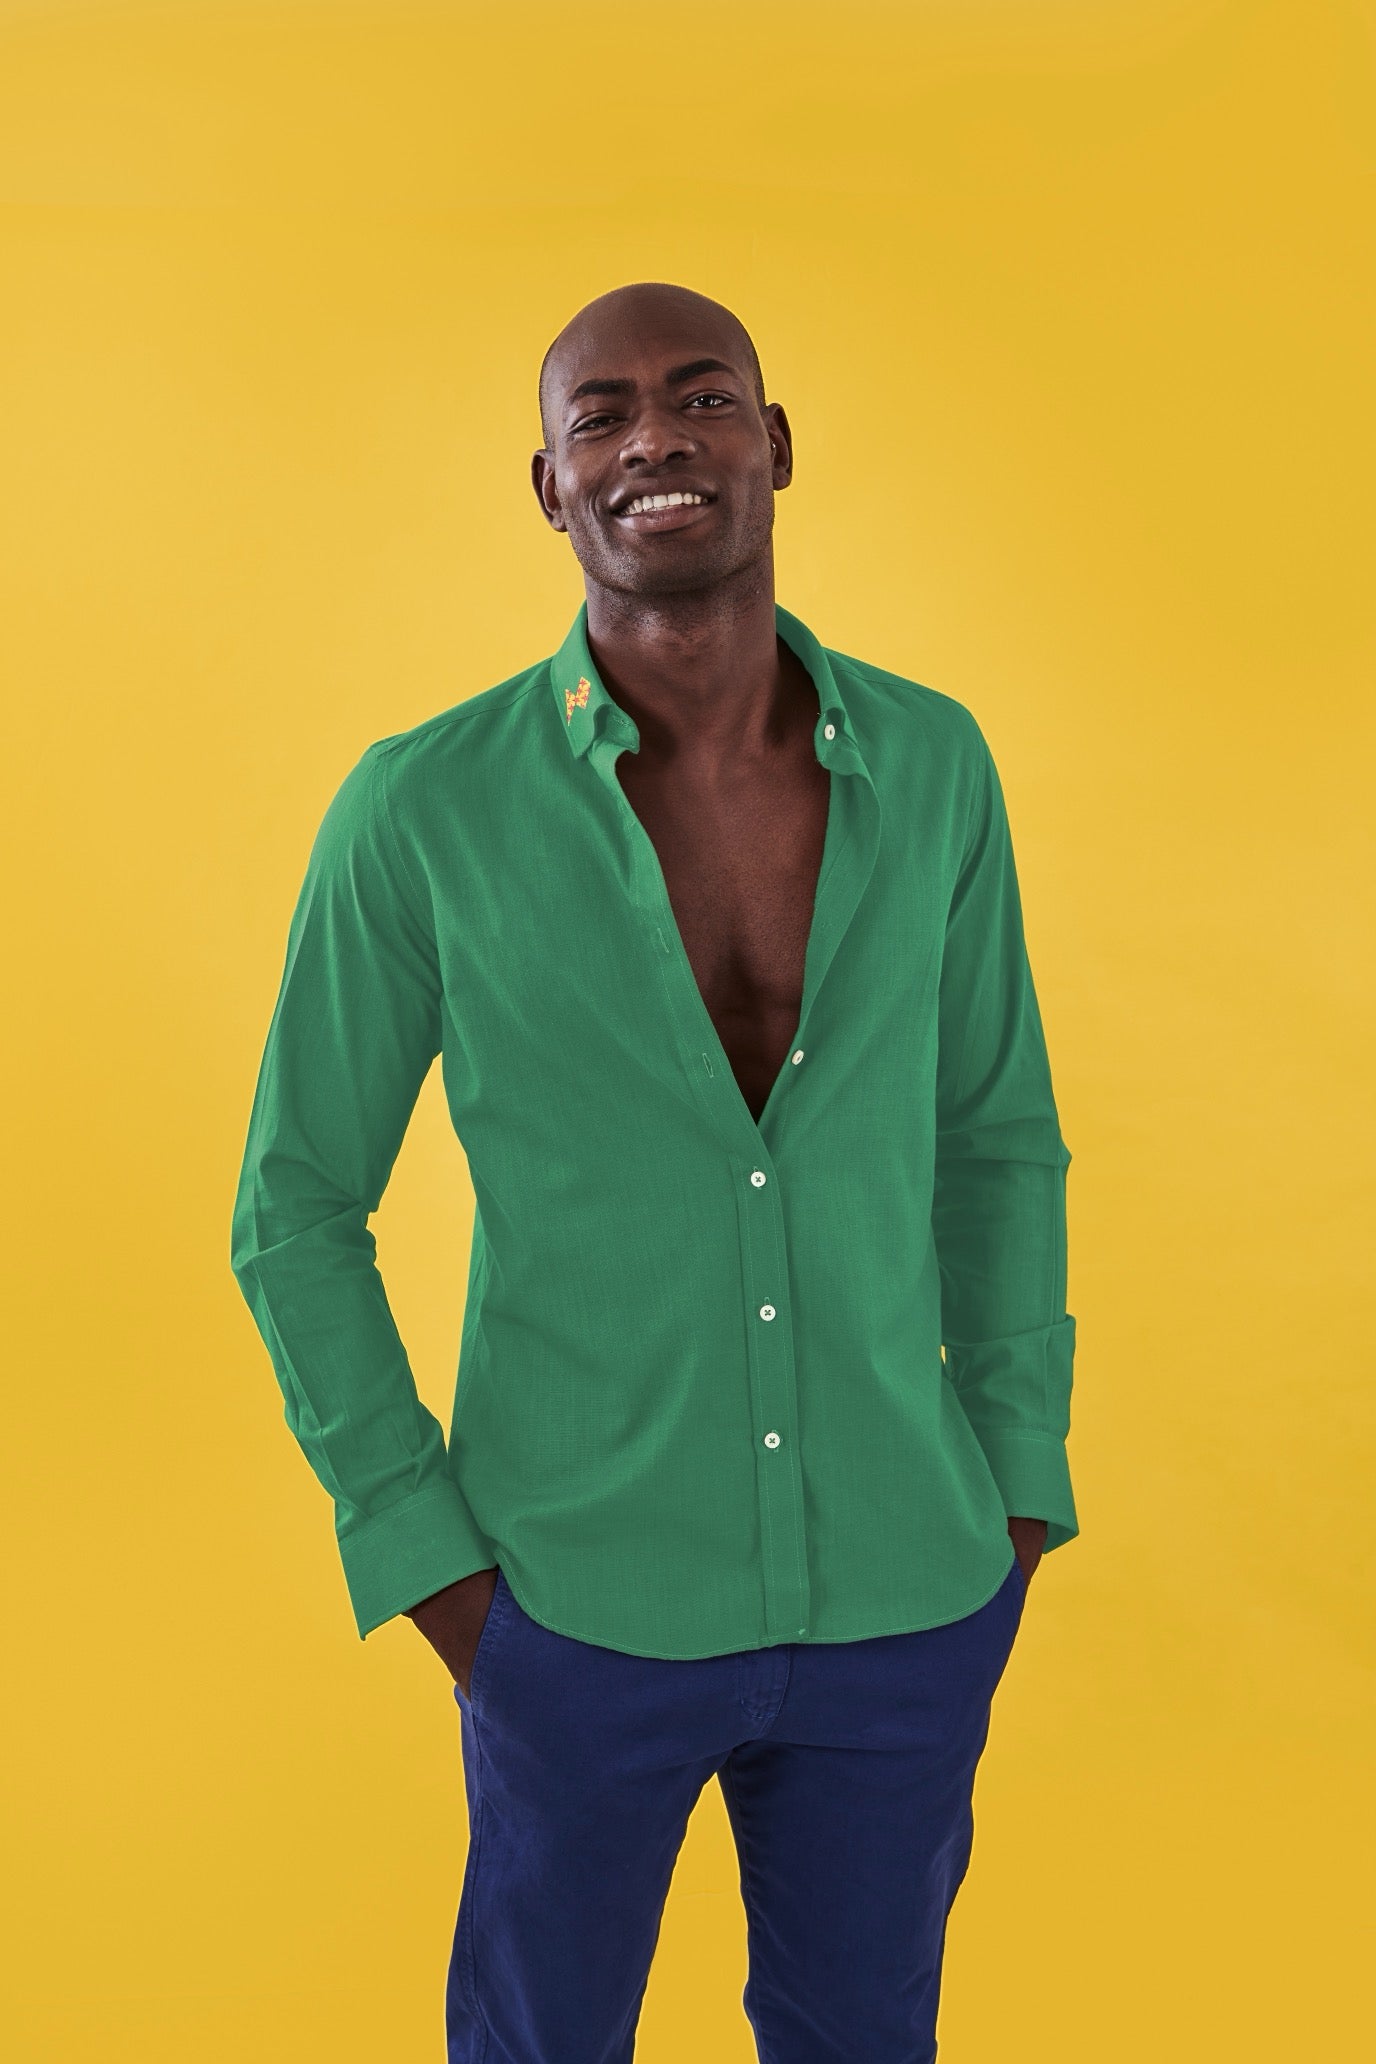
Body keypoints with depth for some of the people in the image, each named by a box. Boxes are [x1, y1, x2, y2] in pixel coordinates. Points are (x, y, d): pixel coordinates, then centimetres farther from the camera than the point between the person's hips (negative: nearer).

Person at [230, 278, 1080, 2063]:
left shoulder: (932, 766, -5)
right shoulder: (426, 812, -14)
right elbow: (299, 1208, -4)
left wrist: (1020, 1484, 5)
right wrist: (424, 1557, -6)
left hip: (906, 1592, 3)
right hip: (584, 1604, -2)